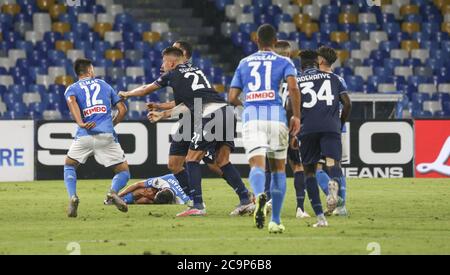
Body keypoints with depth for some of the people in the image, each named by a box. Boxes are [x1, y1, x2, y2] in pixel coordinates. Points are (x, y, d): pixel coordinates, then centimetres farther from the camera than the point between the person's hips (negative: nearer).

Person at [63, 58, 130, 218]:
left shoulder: (72, 88, 16)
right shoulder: (104, 85, 22)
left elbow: (71, 101, -10)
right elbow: (122, 109, 18)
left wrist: (81, 123, -20)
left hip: (85, 135, 0)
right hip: (107, 135, 0)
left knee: (69, 165, 24)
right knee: (123, 172, 11)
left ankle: (72, 197, -3)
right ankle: (113, 191, -23)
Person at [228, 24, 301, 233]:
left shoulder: (244, 63, 19)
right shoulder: (284, 62, 11)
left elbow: (232, 98, 17)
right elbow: (293, 87, -8)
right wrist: (296, 116, -1)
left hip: (251, 116, 0)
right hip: (276, 115, 0)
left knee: (257, 164, -14)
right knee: (278, 168, 14)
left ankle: (259, 195, -49)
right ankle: (275, 221, 13)